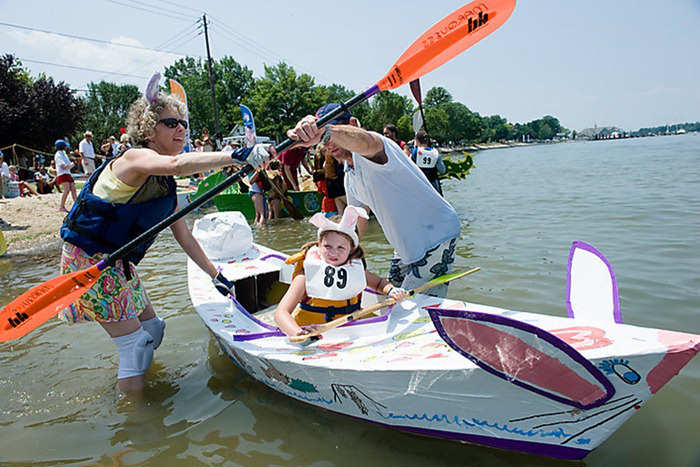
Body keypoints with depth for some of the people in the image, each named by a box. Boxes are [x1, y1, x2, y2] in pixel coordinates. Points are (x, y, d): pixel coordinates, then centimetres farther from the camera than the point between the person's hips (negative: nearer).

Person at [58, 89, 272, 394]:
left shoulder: (167, 185, 8)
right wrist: (237, 156, -53)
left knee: (152, 328, 19)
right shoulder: (136, 158, -18)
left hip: (118, 262, 9)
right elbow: (177, 164, -43)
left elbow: (184, 237, 12)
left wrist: (215, 275, 13)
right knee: (136, 344, -5)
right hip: (89, 259, -9)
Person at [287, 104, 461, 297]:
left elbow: (365, 141, -48)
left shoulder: (375, 147, -20)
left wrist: (324, 132, -65)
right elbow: (358, 222, 21)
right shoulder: (350, 177, 9)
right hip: (407, 244, 9)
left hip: (436, 236, -9)